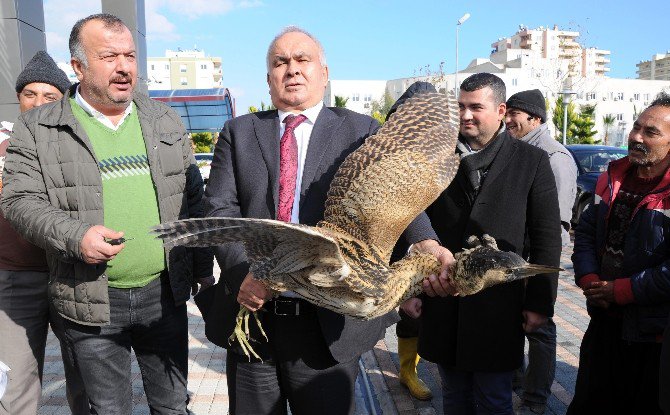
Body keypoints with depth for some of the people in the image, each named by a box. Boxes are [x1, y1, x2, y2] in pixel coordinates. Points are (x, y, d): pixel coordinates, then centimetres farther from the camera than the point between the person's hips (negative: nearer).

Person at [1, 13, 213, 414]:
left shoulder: (165, 120, 8)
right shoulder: (37, 128, -1)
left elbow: (193, 198, 10)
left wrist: (203, 272, 9)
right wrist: (75, 235, -21)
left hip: (166, 293, 2)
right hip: (92, 302, -2)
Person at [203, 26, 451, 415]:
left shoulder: (361, 131, 2)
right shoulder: (239, 133, 7)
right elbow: (220, 209, -1)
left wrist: (427, 243, -31)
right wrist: (241, 270, -18)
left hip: (329, 324, -1)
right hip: (252, 313, 2)